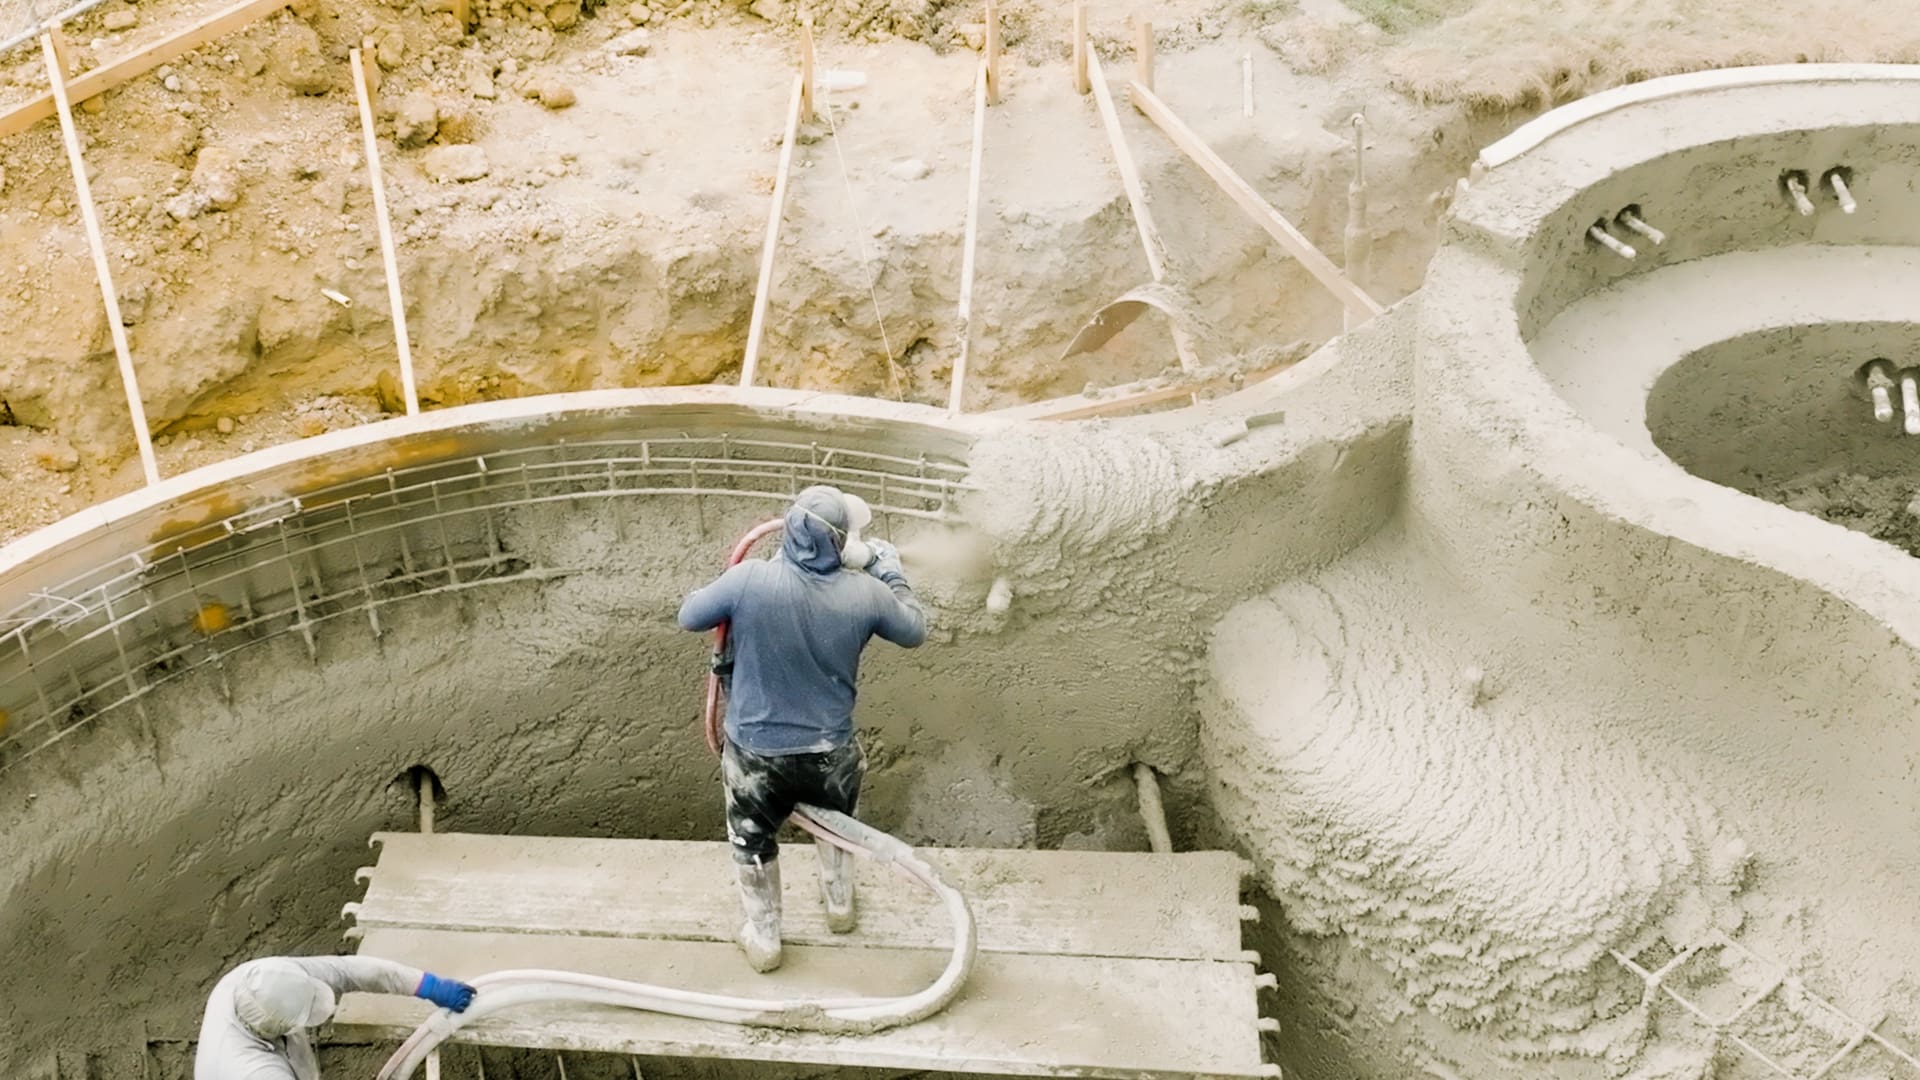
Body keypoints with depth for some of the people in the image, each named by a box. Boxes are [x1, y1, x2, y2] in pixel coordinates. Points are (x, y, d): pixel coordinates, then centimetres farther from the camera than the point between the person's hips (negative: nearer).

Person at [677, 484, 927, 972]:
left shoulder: (749, 580, -22)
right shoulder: (865, 593, -17)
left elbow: (689, 616, -4)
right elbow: (914, 631, 2)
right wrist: (890, 570, 14)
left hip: (757, 752, -1)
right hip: (830, 750, 1)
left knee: (753, 843, 25)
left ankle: (764, 940, 39)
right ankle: (840, 904, 53)